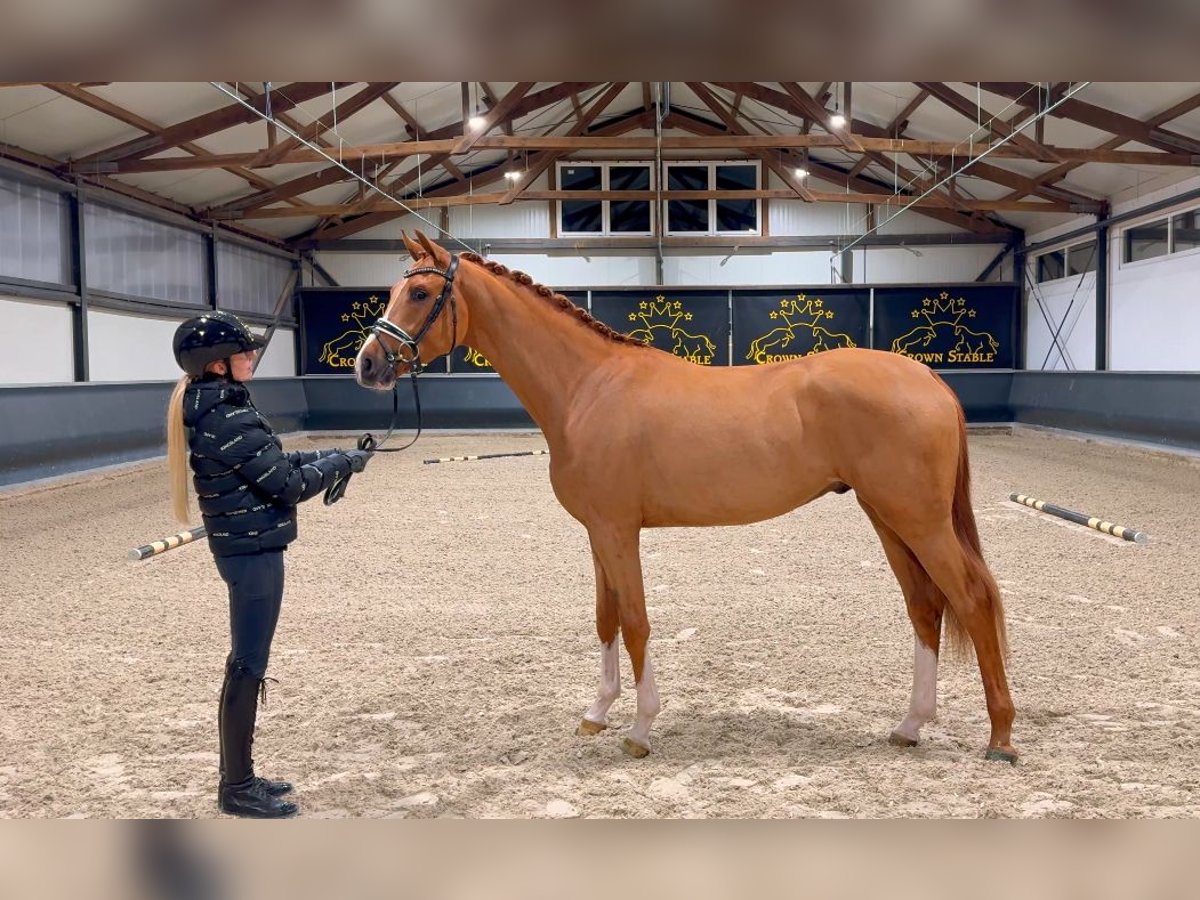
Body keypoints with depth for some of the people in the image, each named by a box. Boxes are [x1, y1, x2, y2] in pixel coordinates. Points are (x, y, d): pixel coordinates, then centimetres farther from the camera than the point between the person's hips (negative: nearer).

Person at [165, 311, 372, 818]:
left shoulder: (213, 410, 10)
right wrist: (340, 463, -4)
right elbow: (288, 485, -19)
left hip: (243, 547, 10)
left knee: (247, 664, 17)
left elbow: (272, 465, 17)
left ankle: (239, 776, 28)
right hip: (253, 552, -10)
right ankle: (237, 788, 12)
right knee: (248, 667, 0)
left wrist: (330, 458, 9)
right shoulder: (228, 420, -21)